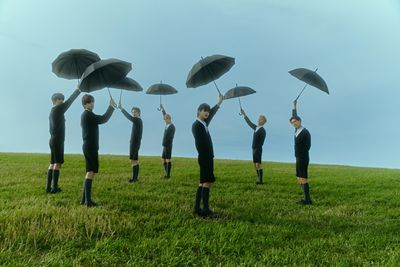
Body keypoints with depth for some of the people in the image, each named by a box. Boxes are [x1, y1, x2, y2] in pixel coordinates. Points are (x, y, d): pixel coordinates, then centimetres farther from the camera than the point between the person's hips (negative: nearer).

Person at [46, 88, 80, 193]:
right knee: (57, 164, -9)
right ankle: (55, 187, -9)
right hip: (57, 141, -9)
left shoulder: (52, 112, 18)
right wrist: (78, 90, 0)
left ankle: (48, 187, 9)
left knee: (52, 164, 8)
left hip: (53, 140, 9)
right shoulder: (58, 109, -9)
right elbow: (69, 101, -8)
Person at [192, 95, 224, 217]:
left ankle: (197, 209, 13)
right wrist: (204, 158, -21)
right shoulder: (196, 125, -12)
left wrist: (219, 102, 38)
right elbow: (199, 143, -18)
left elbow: (212, 113, 31)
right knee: (207, 182, -9)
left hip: (208, 157, 9)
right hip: (204, 158, -9)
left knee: (203, 182, 9)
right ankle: (206, 210, -6)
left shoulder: (204, 123, 13)